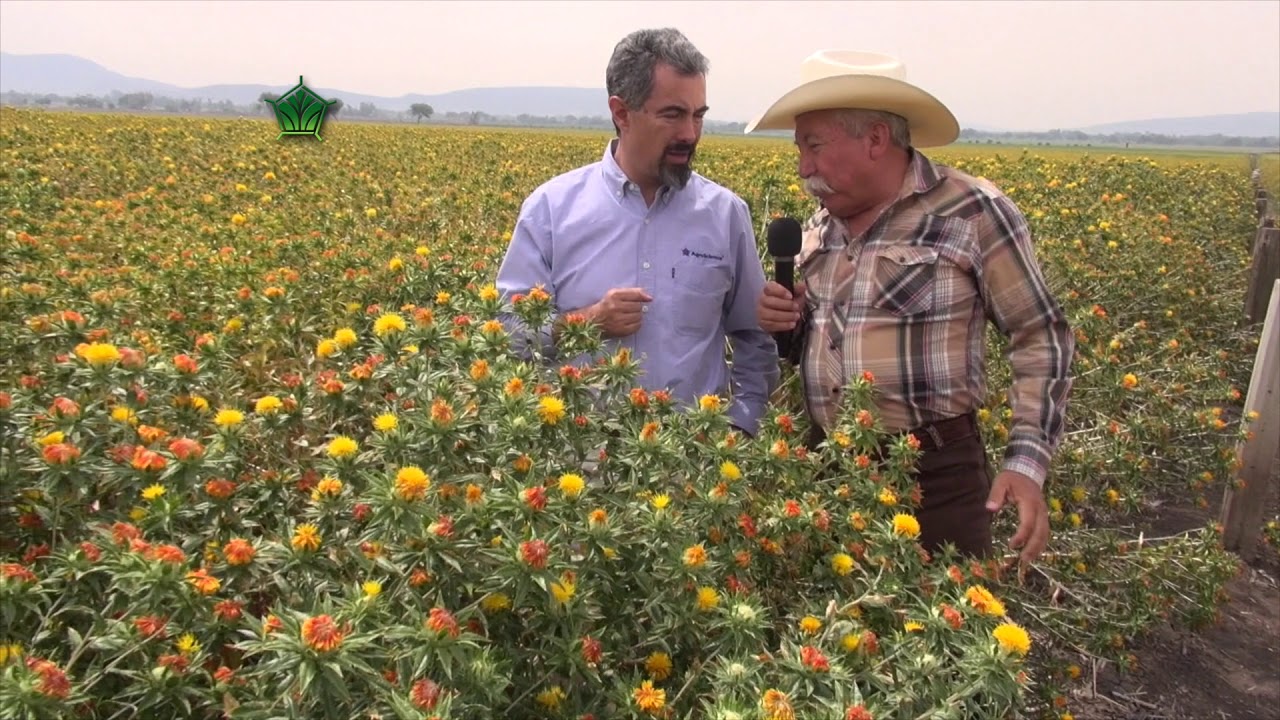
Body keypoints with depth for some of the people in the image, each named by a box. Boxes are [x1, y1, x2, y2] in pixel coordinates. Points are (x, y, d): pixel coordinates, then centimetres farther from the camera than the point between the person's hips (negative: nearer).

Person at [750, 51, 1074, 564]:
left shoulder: (974, 212, -9)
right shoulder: (819, 227, 9)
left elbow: (1041, 340, -5)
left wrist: (1026, 464, -15)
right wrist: (783, 323, -3)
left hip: (936, 474, -5)